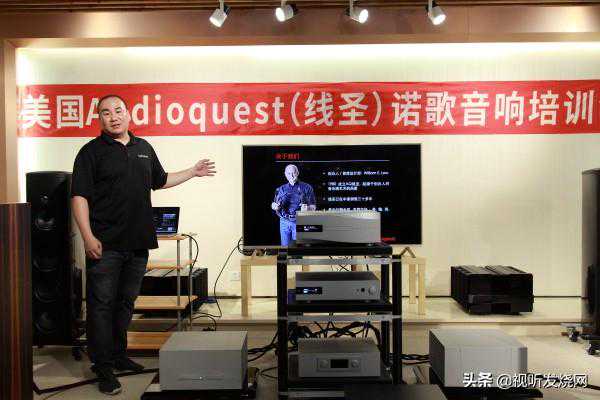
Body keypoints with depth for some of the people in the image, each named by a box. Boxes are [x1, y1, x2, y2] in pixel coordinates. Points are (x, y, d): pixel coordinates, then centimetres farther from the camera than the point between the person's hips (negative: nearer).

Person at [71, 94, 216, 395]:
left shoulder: (144, 148, 15)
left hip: (138, 242, 5)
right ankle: (103, 368, 8)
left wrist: (193, 172, 23)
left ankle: (118, 356, 29)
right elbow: (79, 196, -8)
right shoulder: (92, 151, -2)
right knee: (101, 305, -1)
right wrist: (88, 237, -17)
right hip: (105, 244, -5)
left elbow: (160, 180, 27)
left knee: (125, 302, 15)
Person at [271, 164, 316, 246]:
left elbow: (313, 207, 2)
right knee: (285, 247, 4)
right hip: (284, 222, 3)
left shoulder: (306, 188, 3)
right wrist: (274, 206, -9)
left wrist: (307, 208, -20)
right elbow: (274, 205, 14)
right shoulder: (281, 189, 12)